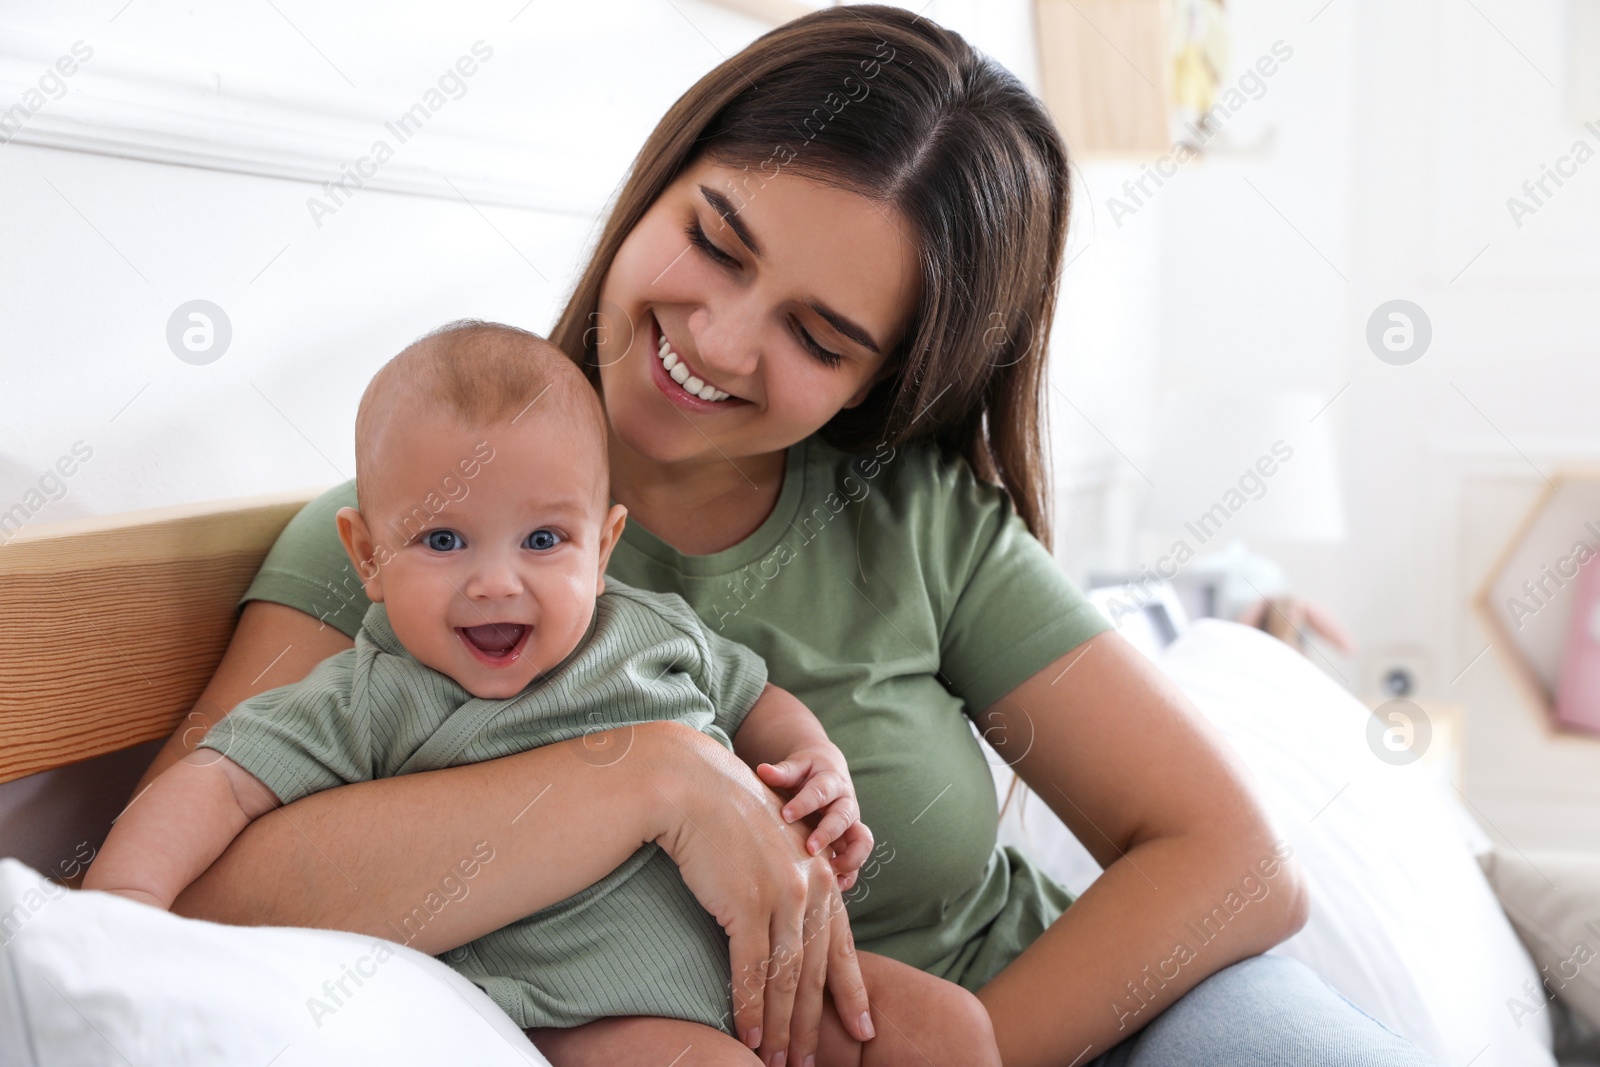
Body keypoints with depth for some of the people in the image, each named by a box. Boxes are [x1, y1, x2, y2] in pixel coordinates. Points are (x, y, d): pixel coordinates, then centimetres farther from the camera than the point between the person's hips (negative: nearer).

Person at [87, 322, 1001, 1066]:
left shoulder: (656, 630, 10)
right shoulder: (374, 701, -3)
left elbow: (751, 698, 26)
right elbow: (224, 781, -8)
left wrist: (819, 765, 6)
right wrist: (129, 888, -25)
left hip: (757, 949, 6)